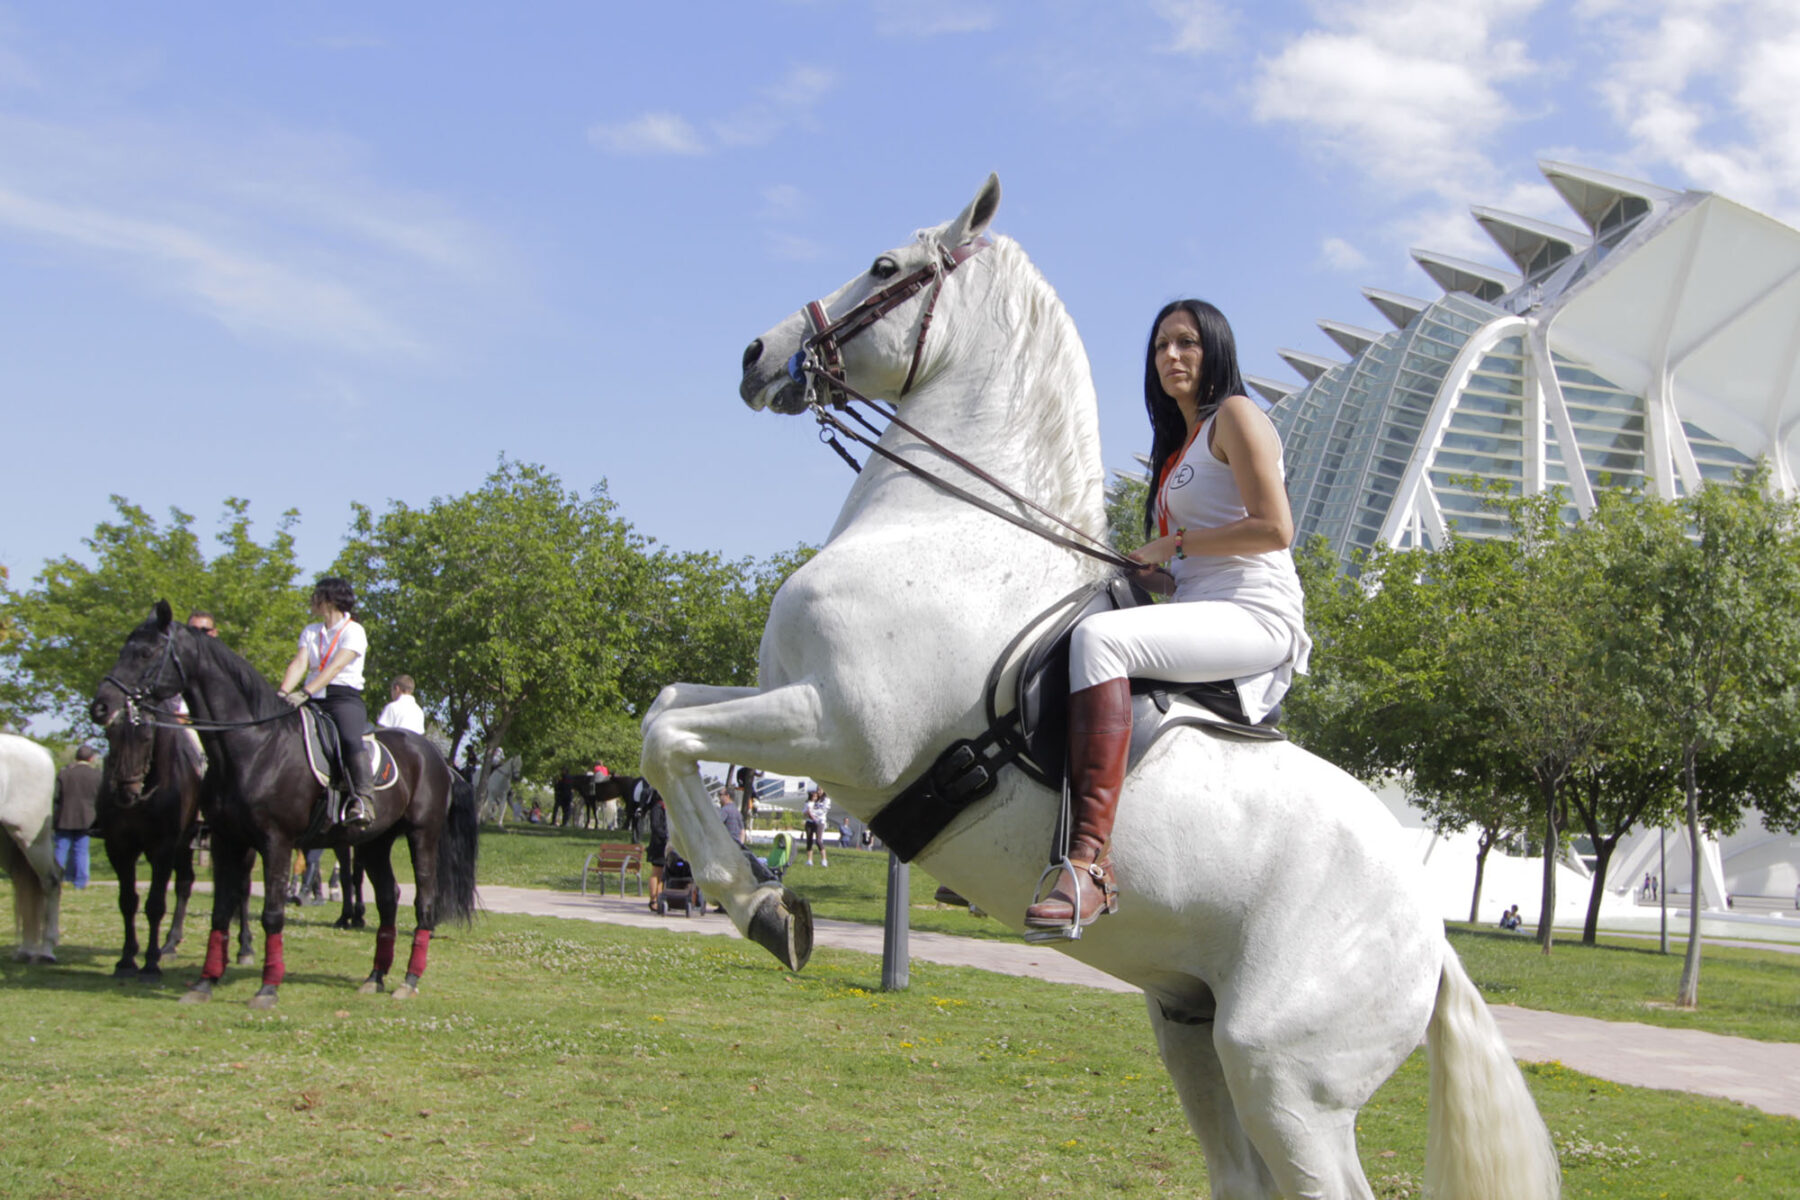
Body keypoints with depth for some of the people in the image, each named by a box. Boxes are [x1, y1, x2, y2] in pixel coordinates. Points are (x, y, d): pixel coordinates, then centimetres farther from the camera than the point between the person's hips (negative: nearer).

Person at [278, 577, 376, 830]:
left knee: (350, 739, -34)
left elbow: (335, 667, -15)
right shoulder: (310, 632, 19)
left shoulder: (354, 631, 0)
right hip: (313, 700, 7)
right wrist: (283, 694, -16)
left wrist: (305, 692, -29)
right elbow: (299, 663, 4)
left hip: (345, 697, -7)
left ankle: (363, 799, -41)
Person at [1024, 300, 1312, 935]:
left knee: (1098, 636, -33)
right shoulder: (1177, 442, 25)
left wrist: (1172, 546, -9)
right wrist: (1140, 568, 9)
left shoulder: (1235, 416, -1)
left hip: (1255, 613, -10)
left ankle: (1091, 861, -44)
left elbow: (1274, 529, -13)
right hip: (1200, 610, 10)